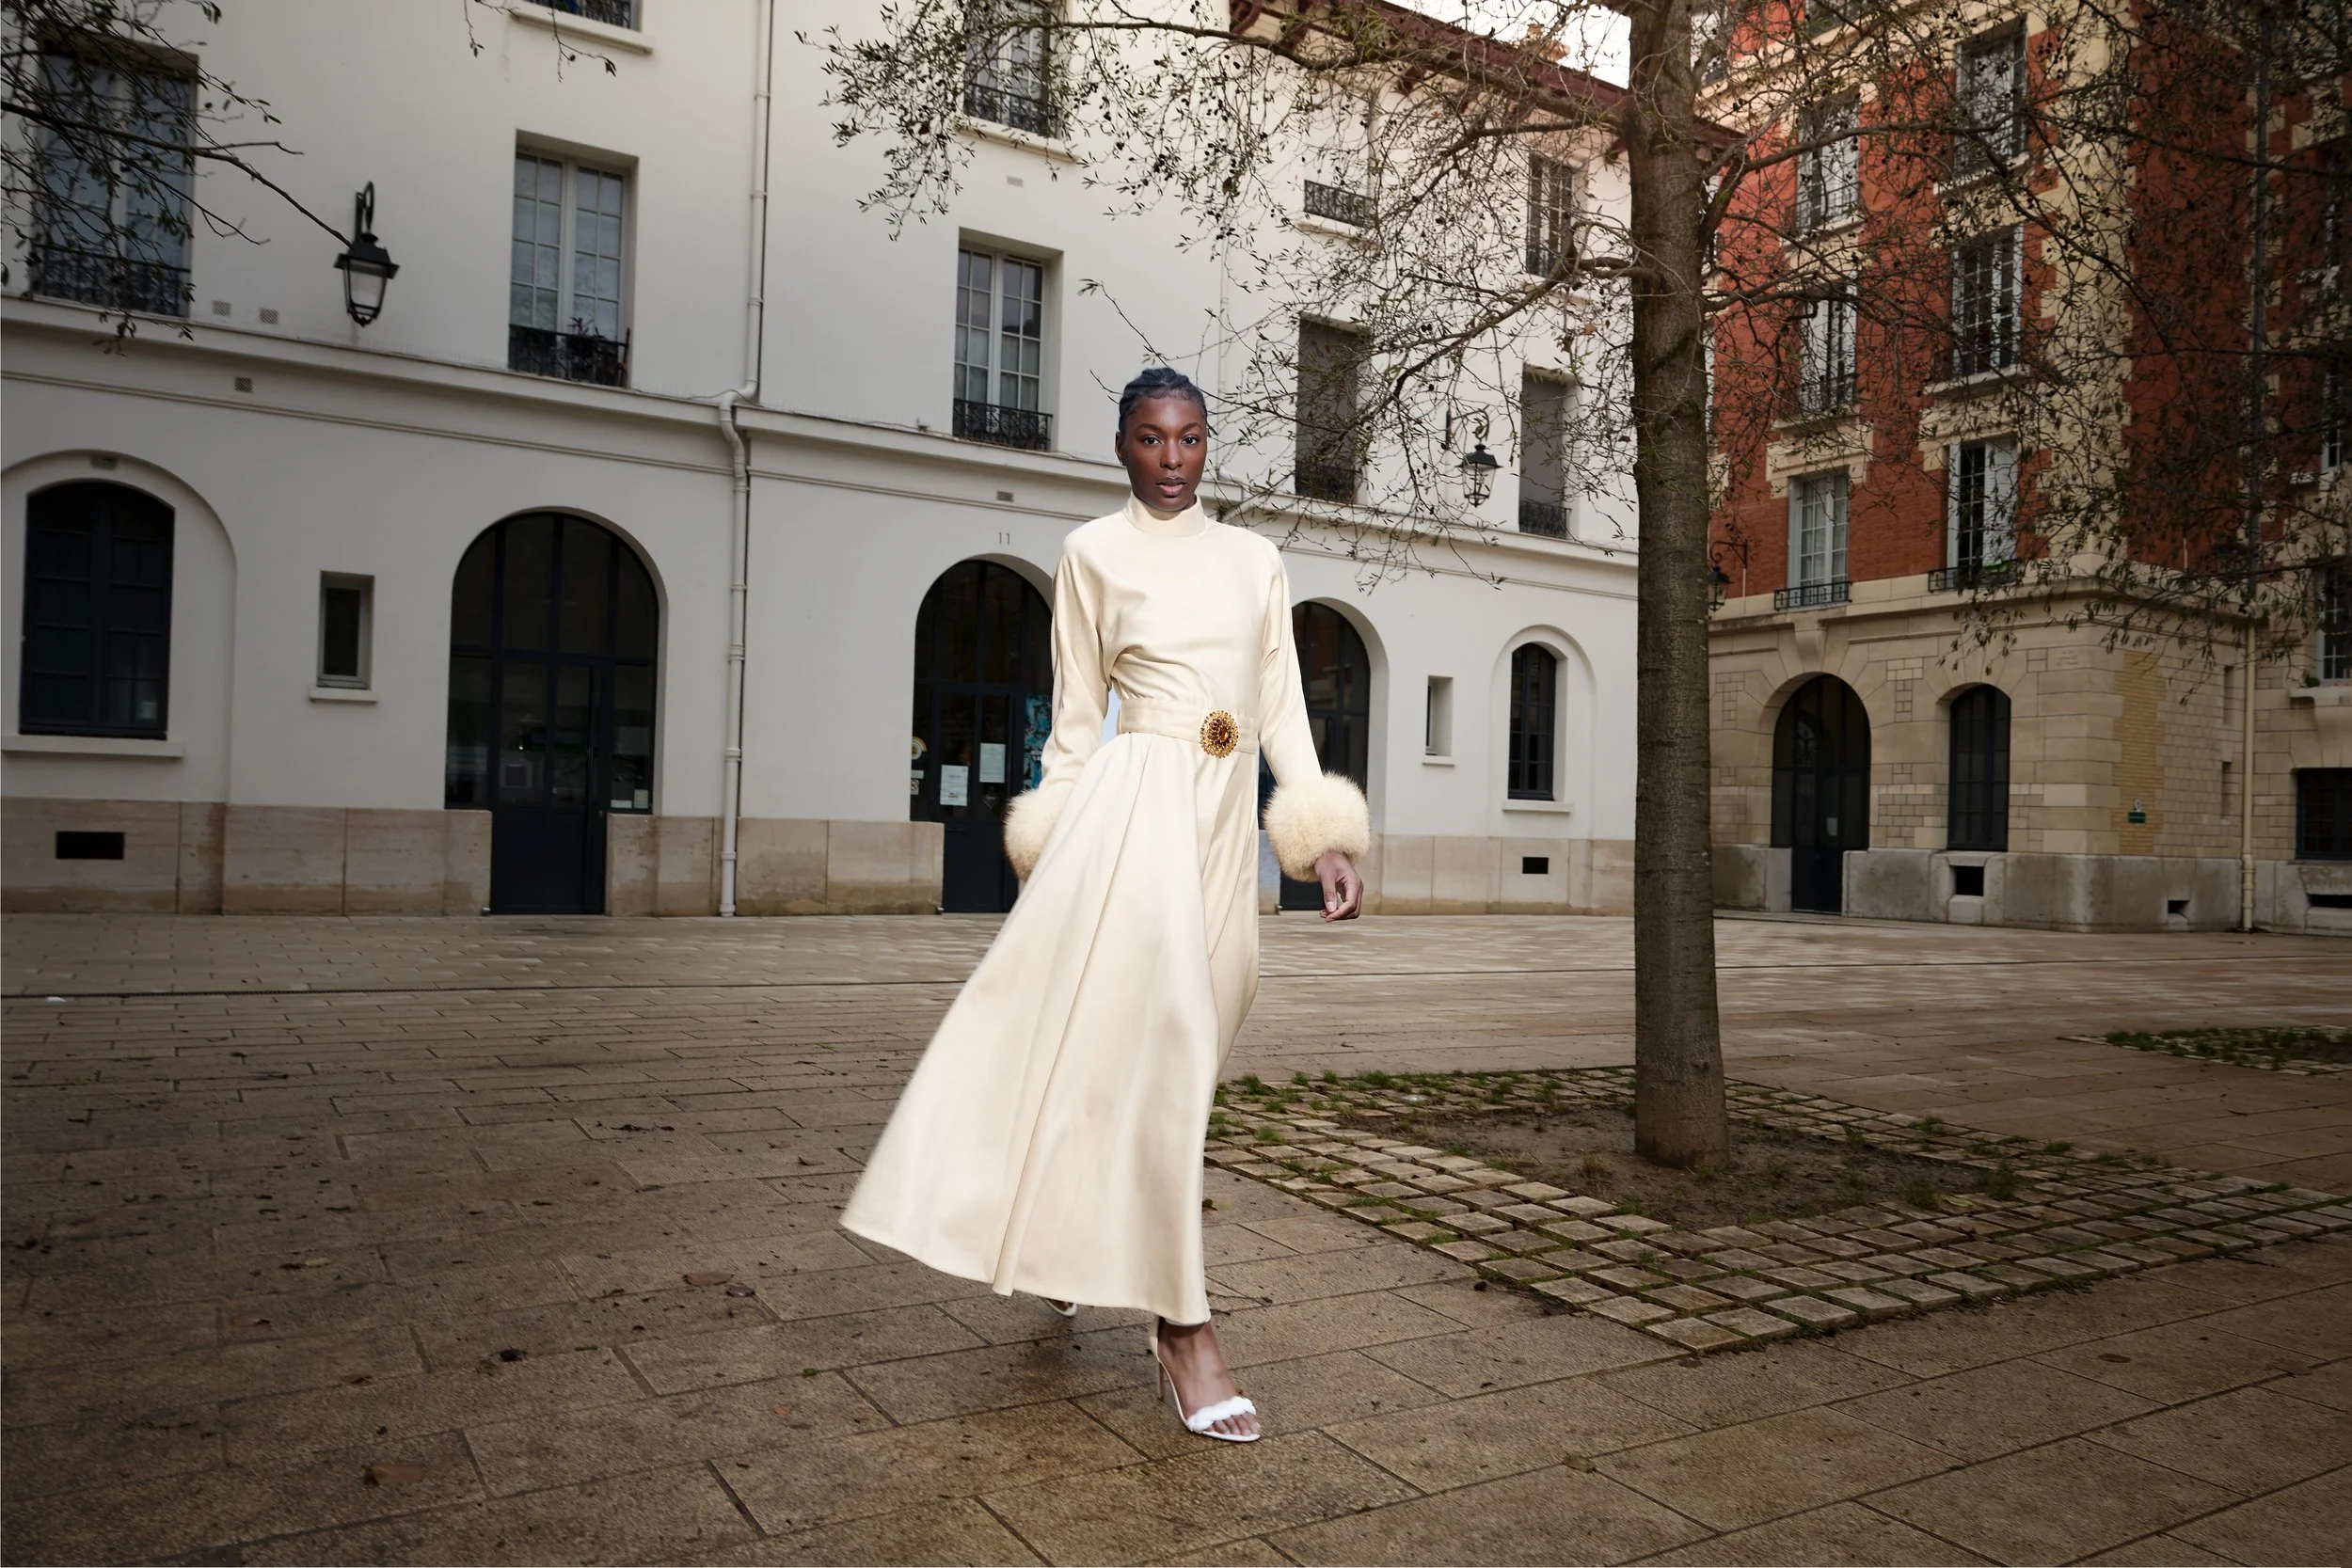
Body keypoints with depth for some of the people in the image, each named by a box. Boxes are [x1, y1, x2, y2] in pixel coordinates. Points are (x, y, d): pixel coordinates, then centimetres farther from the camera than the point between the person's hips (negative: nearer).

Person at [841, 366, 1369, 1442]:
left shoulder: (1254, 559, 16)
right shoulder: (1093, 553, 6)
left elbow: (1284, 707, 12)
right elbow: (1077, 716, 7)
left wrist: (1324, 839, 3)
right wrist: (1057, 847, 3)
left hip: (1227, 817, 5)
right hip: (1139, 799, -5)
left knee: (1177, 1048, 9)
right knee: (1156, 1041, -13)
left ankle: (1067, 1246, 32)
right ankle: (1182, 1329, -8)